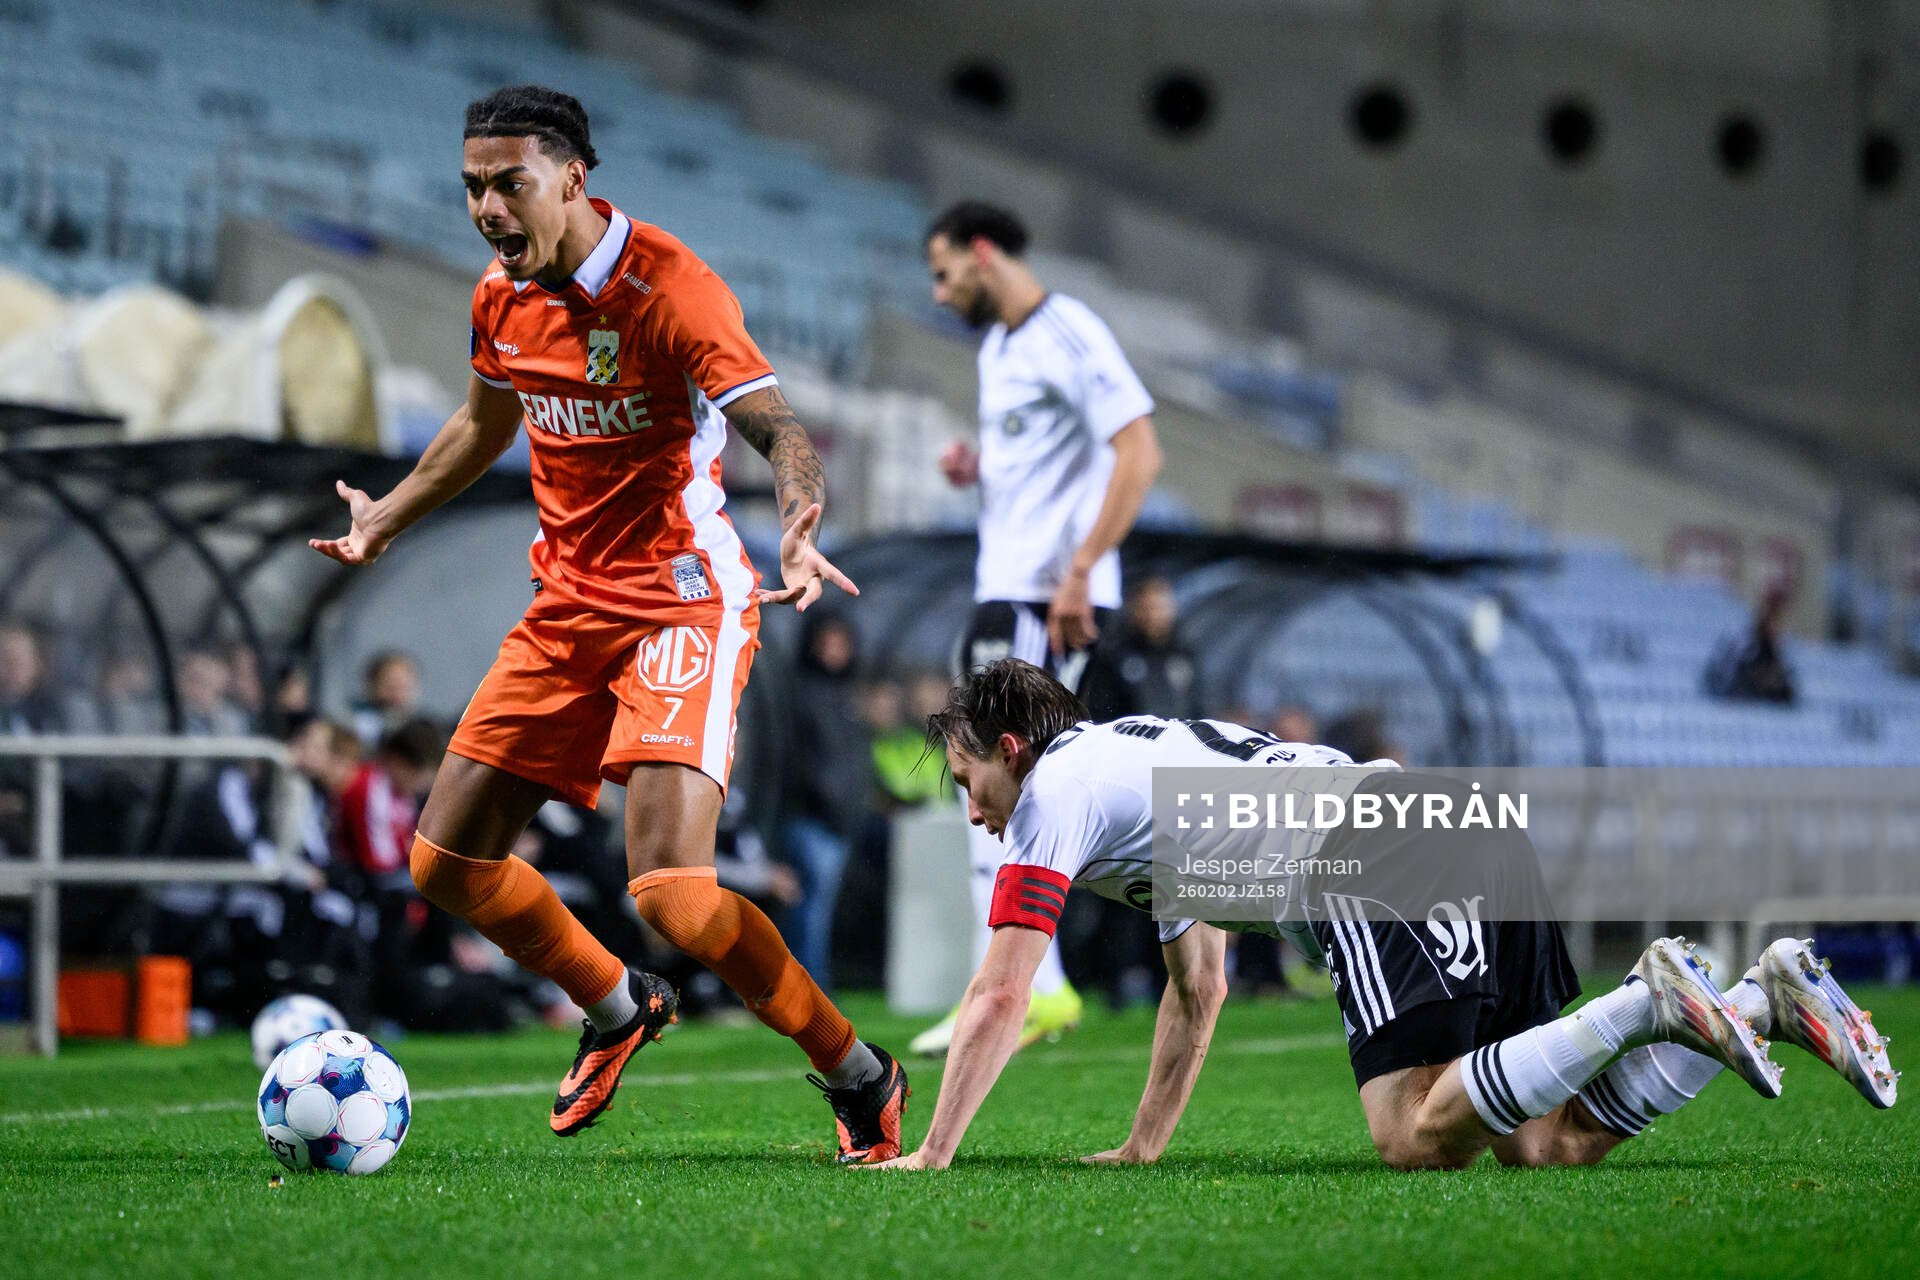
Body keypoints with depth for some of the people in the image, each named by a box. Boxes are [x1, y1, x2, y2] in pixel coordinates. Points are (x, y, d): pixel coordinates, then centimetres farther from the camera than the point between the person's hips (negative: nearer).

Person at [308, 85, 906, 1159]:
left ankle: (859, 1079, -2)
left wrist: (800, 532, -49)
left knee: (671, 893, -22)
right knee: (448, 864, 5)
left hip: (684, 606, -8)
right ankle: (618, 1008, 31)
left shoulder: (671, 288, -19)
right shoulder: (503, 296, 4)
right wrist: (386, 518, 35)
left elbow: (780, 429, -29)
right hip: (568, 607, 8)